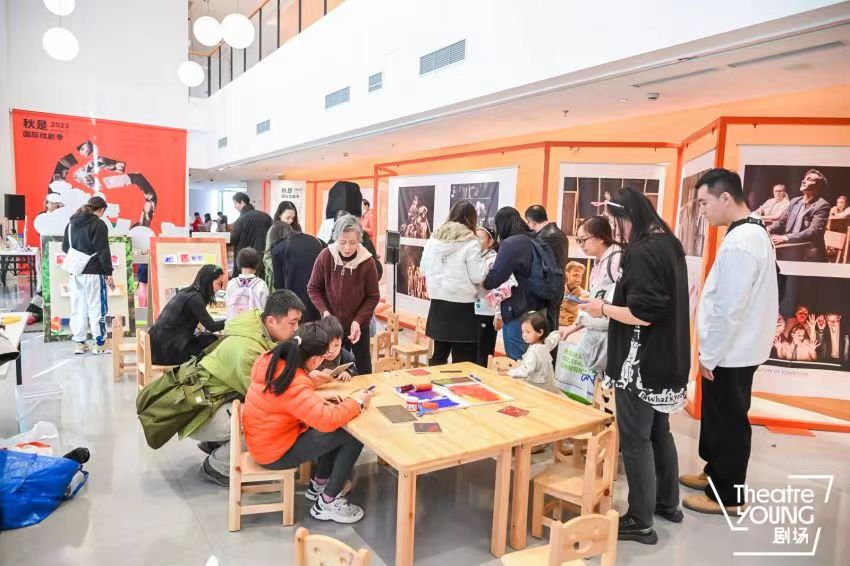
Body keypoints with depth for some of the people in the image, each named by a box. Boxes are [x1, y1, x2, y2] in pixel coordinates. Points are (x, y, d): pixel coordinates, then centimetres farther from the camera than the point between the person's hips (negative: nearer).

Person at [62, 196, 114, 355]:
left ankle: (80, 343, 15)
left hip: (75, 272, 6)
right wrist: (109, 273, -10)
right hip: (93, 273, -6)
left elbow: (65, 248, 15)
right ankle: (99, 344, 4)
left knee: (78, 308, 10)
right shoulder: (99, 224, -9)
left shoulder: (71, 223, 12)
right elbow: (103, 251, -13)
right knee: (96, 308, 0)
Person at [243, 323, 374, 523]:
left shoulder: (272, 360, -6)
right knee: (354, 435, -10)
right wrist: (356, 402, -19)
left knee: (339, 432, 15)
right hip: (275, 452, -9)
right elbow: (328, 420, -36)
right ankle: (327, 503, 3)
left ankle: (318, 485, 25)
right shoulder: (294, 386, -33)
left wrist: (318, 396, 0)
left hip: (265, 438, 9)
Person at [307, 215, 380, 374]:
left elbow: (373, 296, -9)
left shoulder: (367, 262, -18)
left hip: (359, 325, -1)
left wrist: (358, 320, -20)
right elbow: (313, 288, -4)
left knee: (363, 367, 14)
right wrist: (324, 311, -18)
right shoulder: (325, 256, -15)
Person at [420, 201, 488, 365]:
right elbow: (478, 276, -13)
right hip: (461, 305, -5)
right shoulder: (470, 243, -11)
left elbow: (423, 269, 11)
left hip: (437, 302, 6)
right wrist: (485, 264, 4)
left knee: (439, 353, 18)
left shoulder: (434, 238, 4)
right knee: (463, 359, 4)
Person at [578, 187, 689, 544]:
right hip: (667, 360, 10)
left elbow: (642, 314, -26)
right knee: (659, 431, 21)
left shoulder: (642, 253, -21)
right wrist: (613, 306, 13)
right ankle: (668, 503, 36)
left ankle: (640, 522, 13)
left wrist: (603, 309, -11)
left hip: (642, 364, -10)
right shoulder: (670, 245, 9)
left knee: (635, 439, 2)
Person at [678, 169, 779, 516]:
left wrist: (709, 355, -15)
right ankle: (715, 473, 38)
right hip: (736, 348, 9)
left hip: (729, 353, -9)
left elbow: (730, 309, -25)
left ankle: (726, 496, 20)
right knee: (719, 417, 21)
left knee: (728, 422, 5)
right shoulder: (754, 232, 9)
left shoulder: (740, 242, -24)